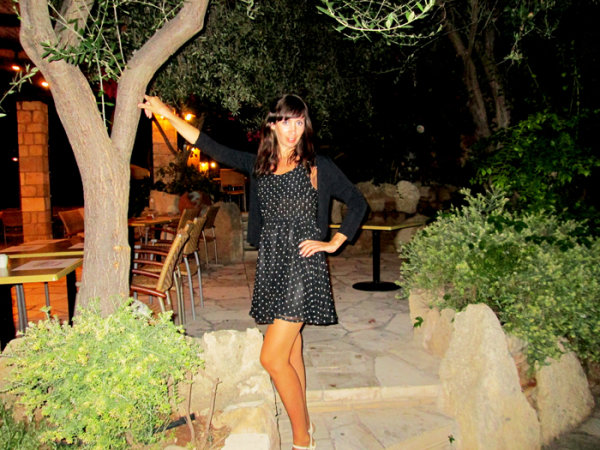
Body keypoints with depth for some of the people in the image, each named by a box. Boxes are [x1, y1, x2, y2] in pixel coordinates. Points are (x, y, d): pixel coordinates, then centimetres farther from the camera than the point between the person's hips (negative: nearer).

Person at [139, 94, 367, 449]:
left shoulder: (318, 166, 1)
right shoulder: (259, 165, 12)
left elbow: (358, 203, 6)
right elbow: (209, 146, 12)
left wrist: (333, 243, -2)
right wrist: (166, 112, 9)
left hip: (303, 265, -5)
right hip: (271, 264, 5)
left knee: (272, 358, -9)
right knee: (290, 353, 13)